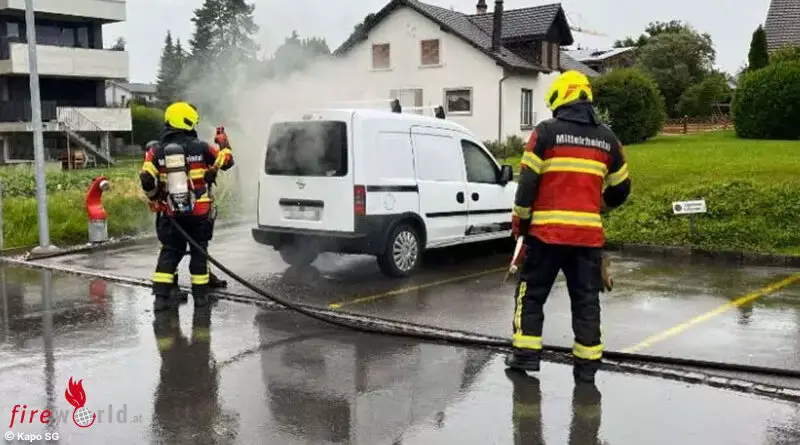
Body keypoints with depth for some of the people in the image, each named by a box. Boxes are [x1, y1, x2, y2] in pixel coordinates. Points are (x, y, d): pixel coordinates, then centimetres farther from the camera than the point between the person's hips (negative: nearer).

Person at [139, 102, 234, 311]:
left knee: (170, 250, 12)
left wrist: (155, 198, 8)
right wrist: (223, 144, 24)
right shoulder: (201, 148, -7)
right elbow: (227, 159, 4)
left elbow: (146, 180, -11)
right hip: (200, 211, -2)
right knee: (198, 250, 12)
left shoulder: (157, 152, -3)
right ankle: (200, 294, 17)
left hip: (171, 213, 2)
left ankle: (161, 295, 3)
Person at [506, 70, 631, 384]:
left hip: (547, 229, -3)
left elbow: (528, 182, -7)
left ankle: (526, 353, 10)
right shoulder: (607, 138, 10)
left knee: (532, 292, 10)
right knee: (586, 299, 10)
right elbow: (620, 188, 17)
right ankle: (587, 363, 11)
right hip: (588, 232, 3)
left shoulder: (546, 132, -3)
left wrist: (520, 222, 3)